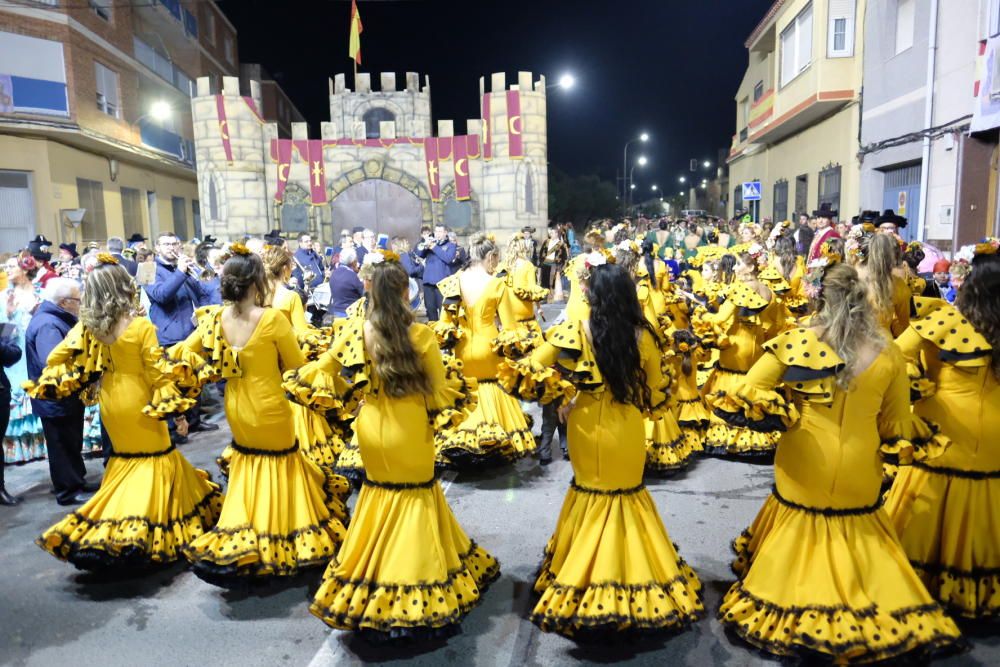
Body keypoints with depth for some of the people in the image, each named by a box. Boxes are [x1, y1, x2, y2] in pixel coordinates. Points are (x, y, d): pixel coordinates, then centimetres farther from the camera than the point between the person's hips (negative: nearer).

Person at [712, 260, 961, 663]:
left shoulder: (794, 344, -16)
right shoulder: (888, 355, -9)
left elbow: (742, 400, -14)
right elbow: (897, 429, 1)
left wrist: (779, 412, 3)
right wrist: (906, 447, 22)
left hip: (804, 473, -1)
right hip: (859, 476, 2)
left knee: (802, 543, 17)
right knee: (856, 543, 22)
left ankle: (796, 617, 31)